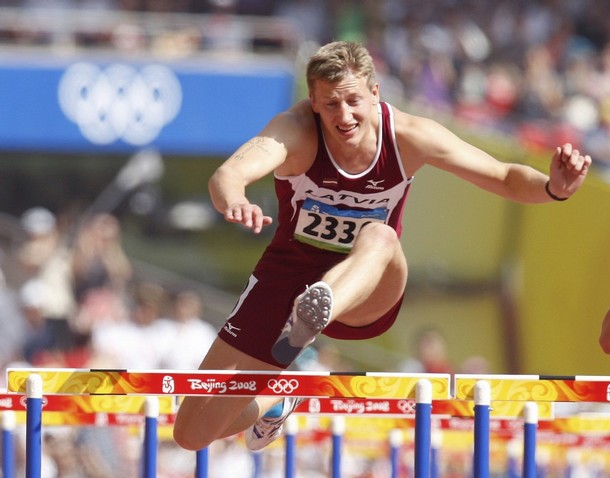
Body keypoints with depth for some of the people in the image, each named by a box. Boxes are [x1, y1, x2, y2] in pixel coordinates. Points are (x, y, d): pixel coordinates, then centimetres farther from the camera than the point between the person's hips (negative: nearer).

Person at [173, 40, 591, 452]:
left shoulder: (408, 136, -15)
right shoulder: (296, 132, -22)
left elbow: (506, 178, -9)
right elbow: (228, 175, -41)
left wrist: (554, 188, -32)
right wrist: (233, 201, -66)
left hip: (367, 296, 0)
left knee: (380, 236, -37)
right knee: (192, 435, -1)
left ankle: (311, 316, -67)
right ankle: (275, 401, 34)